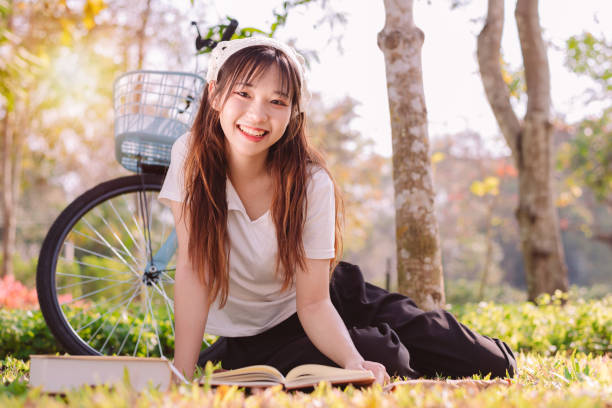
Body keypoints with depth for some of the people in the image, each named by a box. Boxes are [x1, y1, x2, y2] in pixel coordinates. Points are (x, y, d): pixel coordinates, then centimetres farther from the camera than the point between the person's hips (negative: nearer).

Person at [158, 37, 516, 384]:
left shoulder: (312, 184, -22)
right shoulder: (191, 156, -21)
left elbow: (314, 303, -20)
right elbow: (192, 269, -22)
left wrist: (354, 363, -38)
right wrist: (181, 374, -28)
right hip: (251, 338, -1)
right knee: (389, 359, -29)